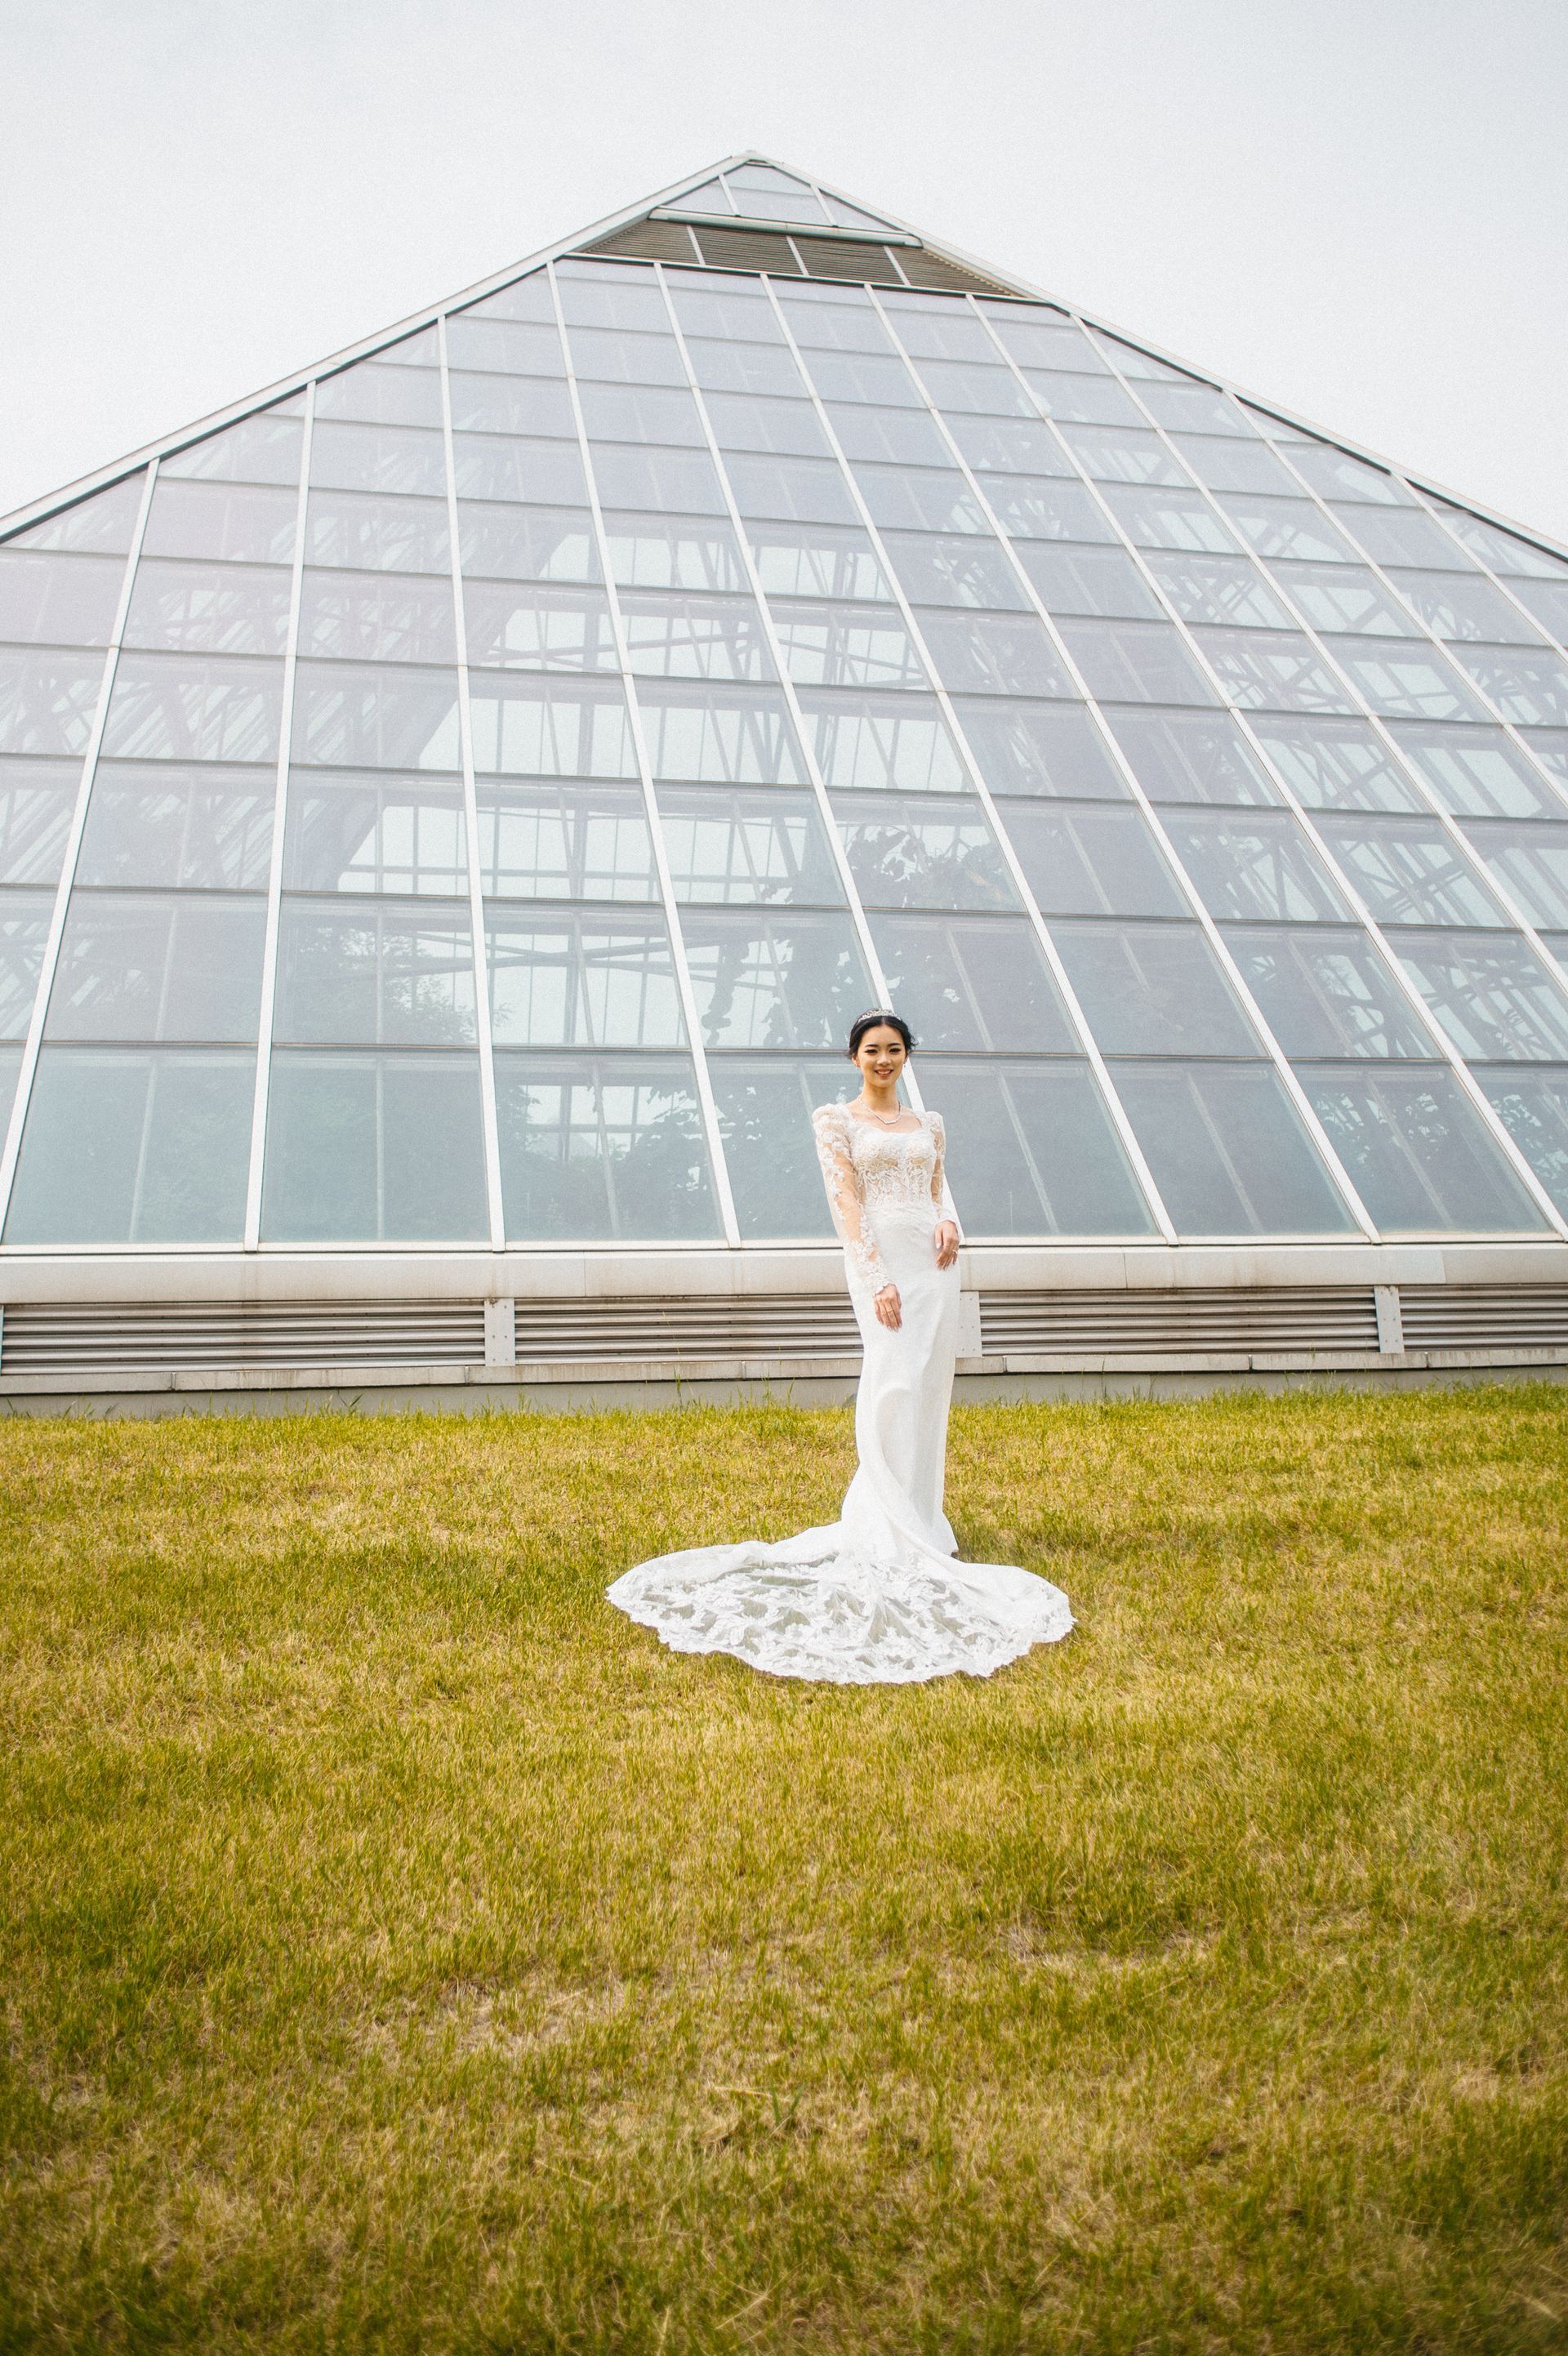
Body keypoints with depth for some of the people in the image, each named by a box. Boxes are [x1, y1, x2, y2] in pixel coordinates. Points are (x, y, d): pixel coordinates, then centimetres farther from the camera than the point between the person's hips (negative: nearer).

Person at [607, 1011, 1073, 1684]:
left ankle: (917, 1519, 17)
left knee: (930, 1389, 5)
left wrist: (949, 1225, -3)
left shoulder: (929, 1125, 18)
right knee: (895, 1382, -15)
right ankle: (892, 1534, -8)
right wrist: (877, 1278, -18)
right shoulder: (836, 1121, 3)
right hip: (880, 1260, -5)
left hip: (933, 1263, 6)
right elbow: (846, 1203, -7)